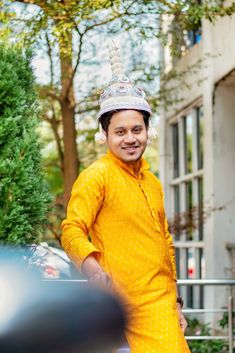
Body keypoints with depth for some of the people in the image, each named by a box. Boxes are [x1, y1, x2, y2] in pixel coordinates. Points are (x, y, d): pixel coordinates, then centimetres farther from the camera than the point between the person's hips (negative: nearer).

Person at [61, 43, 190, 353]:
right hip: (124, 304, -7)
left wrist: (175, 303, 25)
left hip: (161, 304, 7)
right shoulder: (96, 176, -5)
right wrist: (94, 271, -33)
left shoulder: (153, 184, 19)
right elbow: (72, 232, -14)